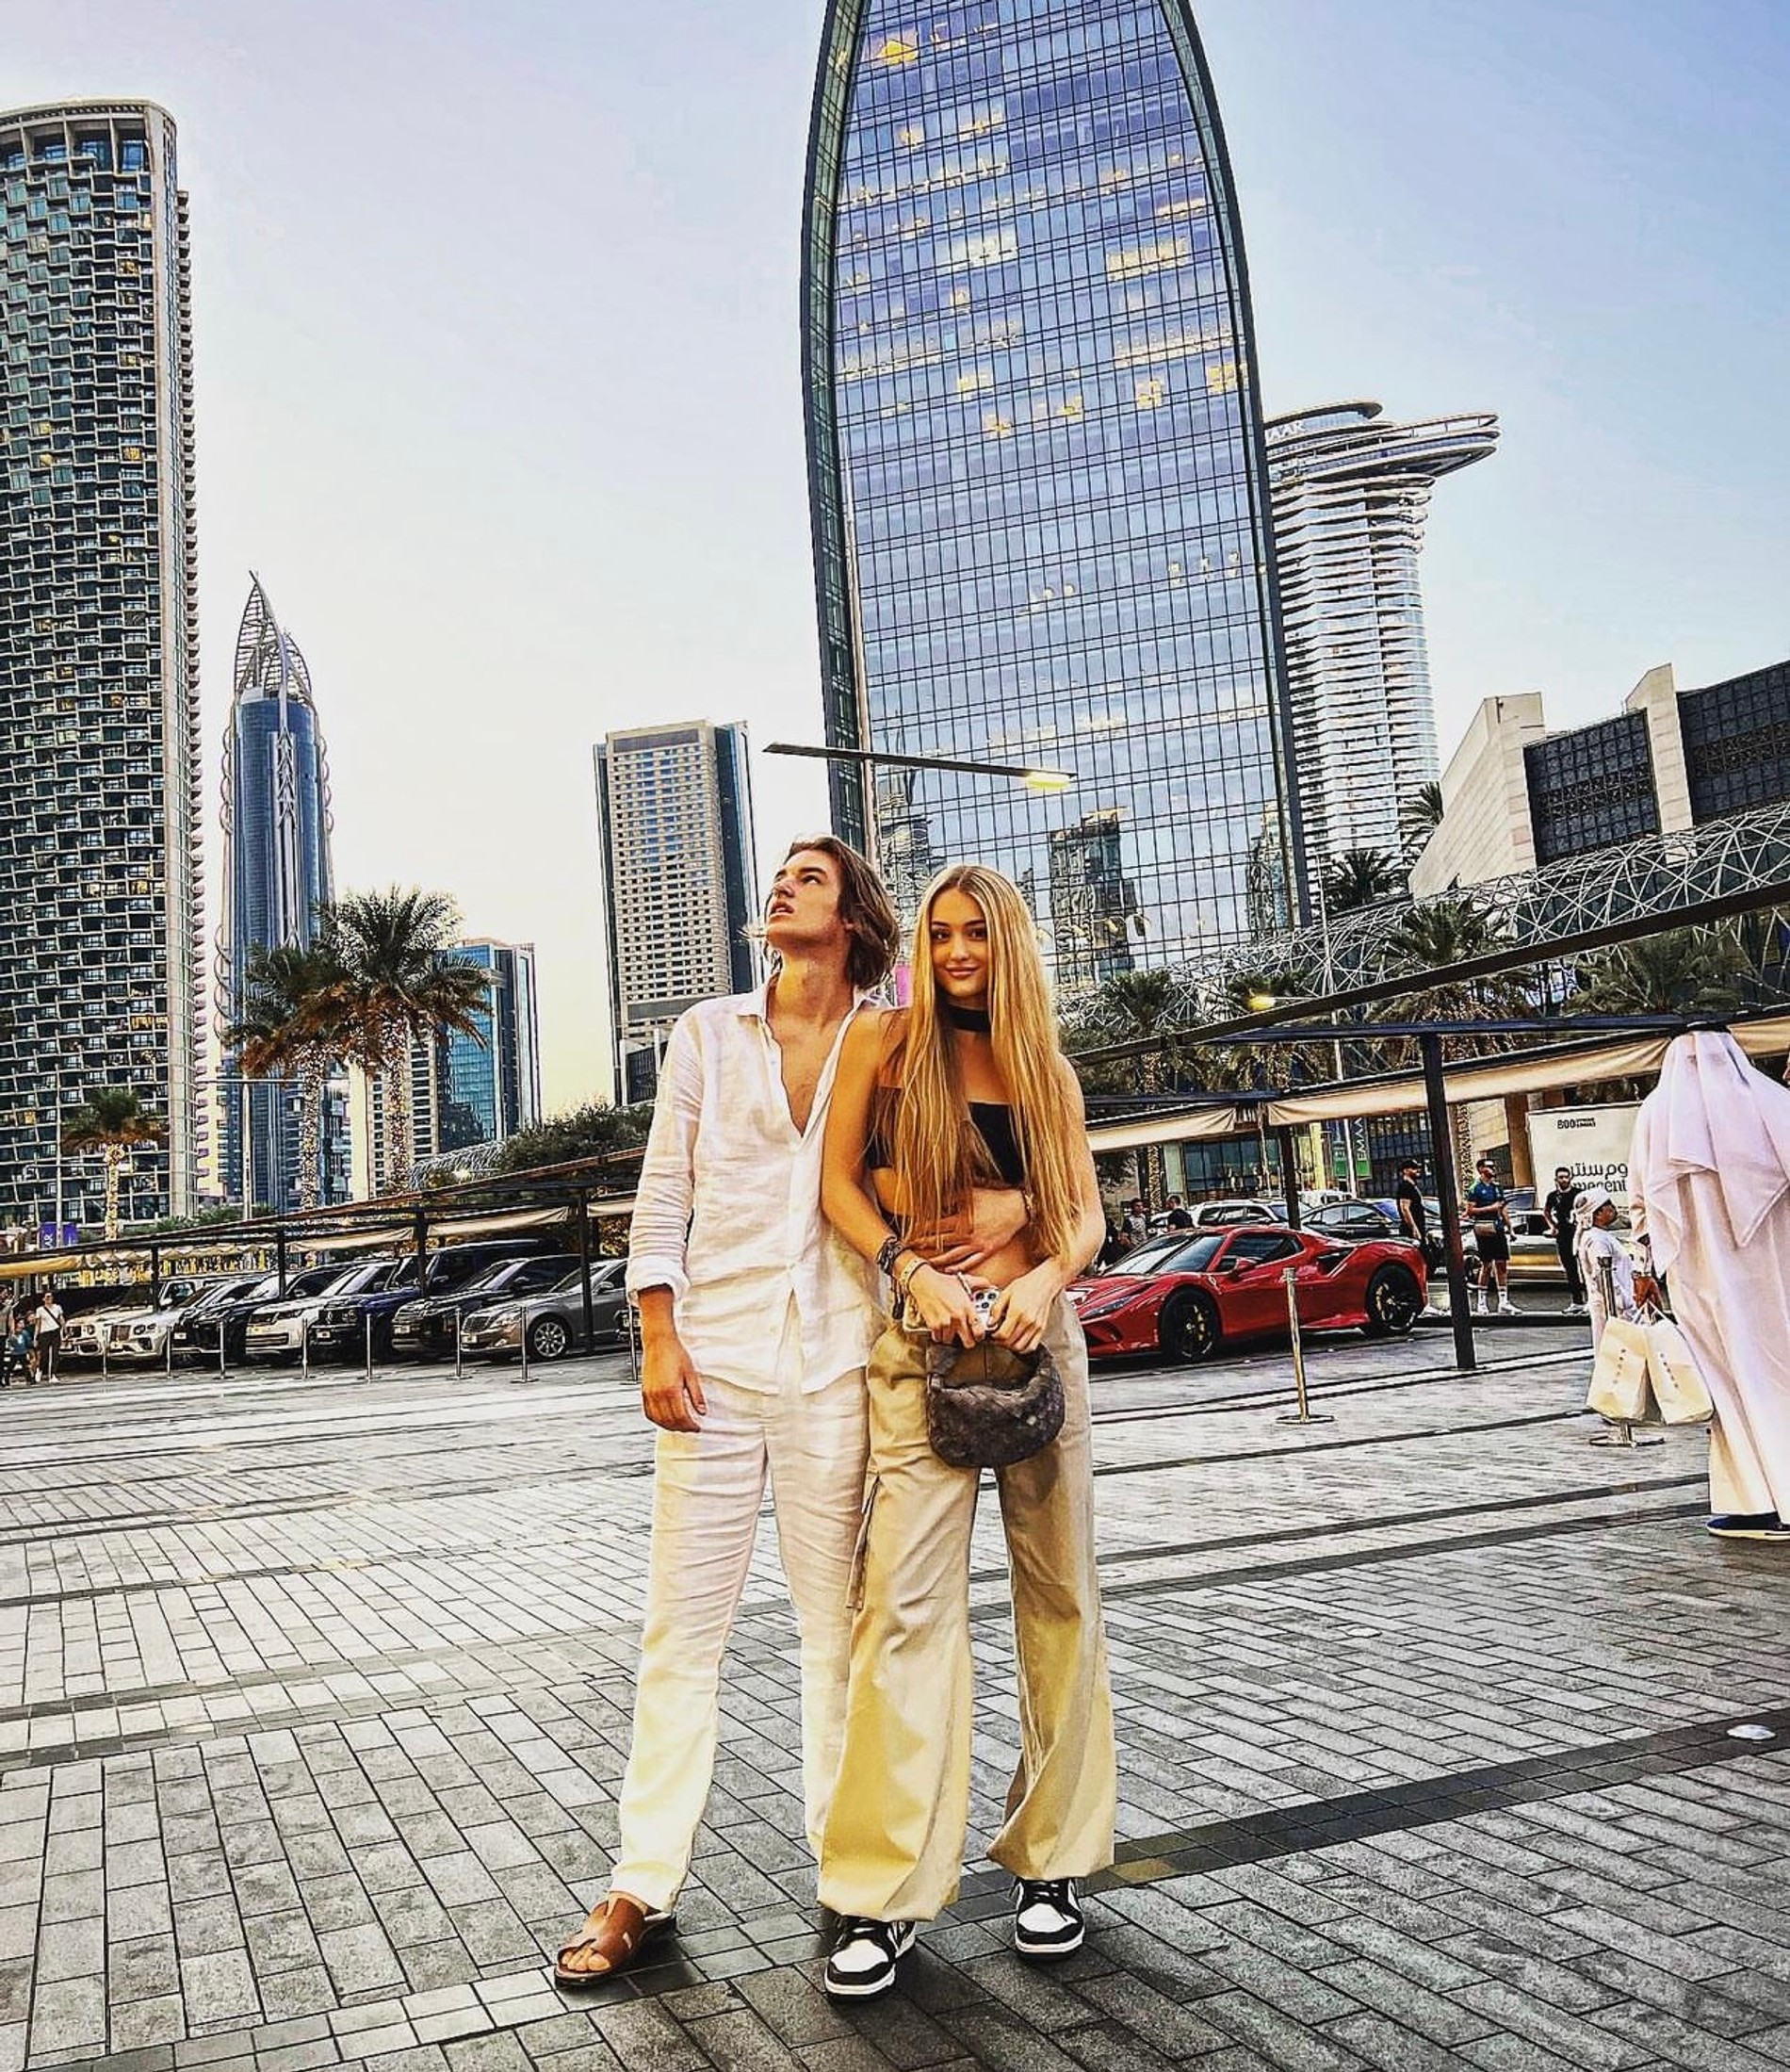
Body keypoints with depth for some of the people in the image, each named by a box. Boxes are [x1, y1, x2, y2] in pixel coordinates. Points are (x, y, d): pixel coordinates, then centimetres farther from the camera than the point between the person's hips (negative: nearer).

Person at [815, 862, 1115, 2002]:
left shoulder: (1049, 1067, 11)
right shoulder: (885, 1039, 4)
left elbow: (1086, 1213, 7)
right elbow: (839, 1182, 1)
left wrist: (1045, 1278, -14)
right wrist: (917, 1274, -14)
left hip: (1037, 1329, 3)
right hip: (924, 1334, -3)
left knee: (1060, 1594, 6)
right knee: (906, 1598, -8)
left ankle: (1054, 1858, 20)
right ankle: (884, 1893, 1)